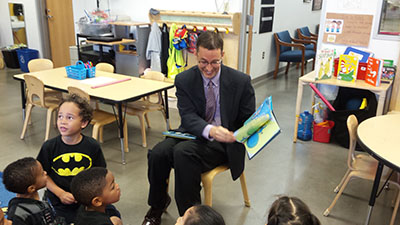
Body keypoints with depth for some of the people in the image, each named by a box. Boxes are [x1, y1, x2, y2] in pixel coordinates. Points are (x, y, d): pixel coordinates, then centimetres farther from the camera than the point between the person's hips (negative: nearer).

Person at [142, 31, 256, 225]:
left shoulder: (241, 81, -4)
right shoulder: (184, 80, -1)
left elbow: (248, 121, 2)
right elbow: (188, 117, -12)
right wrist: (210, 130, -34)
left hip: (224, 141, -3)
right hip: (193, 134, 3)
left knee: (183, 151, -32)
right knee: (157, 153, -25)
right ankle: (157, 205, 6)